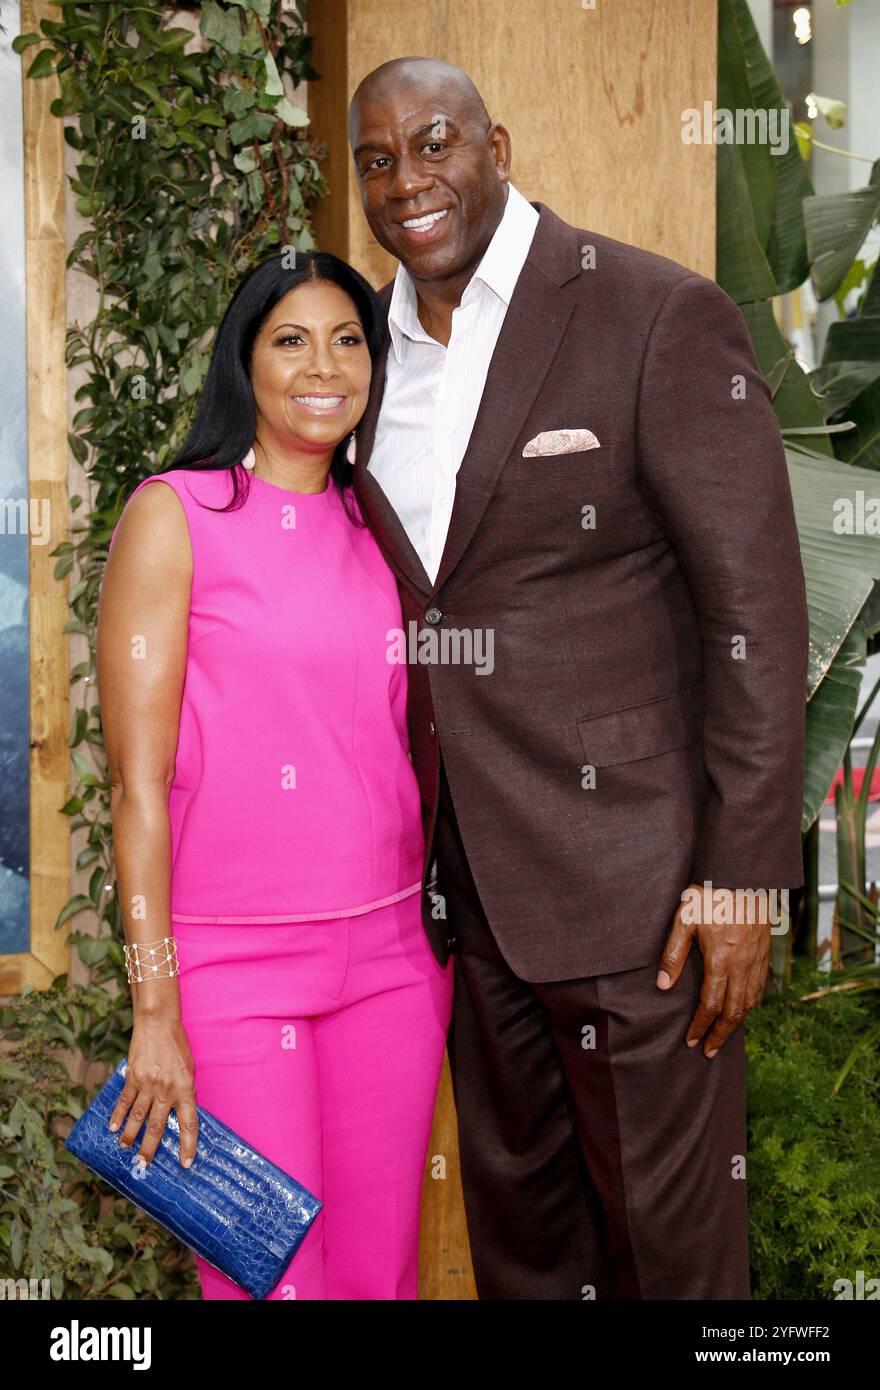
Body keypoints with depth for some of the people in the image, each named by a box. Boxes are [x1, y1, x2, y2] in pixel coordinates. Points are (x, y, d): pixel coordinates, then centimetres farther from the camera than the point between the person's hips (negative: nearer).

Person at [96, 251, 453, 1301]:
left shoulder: (377, 529, 11)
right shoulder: (173, 514, -4)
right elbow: (139, 784, -8)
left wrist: (451, 937, 8)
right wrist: (155, 1010, -11)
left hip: (393, 955, 5)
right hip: (232, 964, -4)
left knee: (379, 1269, 11)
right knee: (270, 1278, 3)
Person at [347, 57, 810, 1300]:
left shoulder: (661, 317, -10)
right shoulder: (373, 347, 9)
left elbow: (757, 606, -13)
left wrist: (740, 878, -16)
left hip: (630, 863, -6)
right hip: (462, 877, 6)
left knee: (665, 1234, 7)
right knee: (514, 1221, 19)